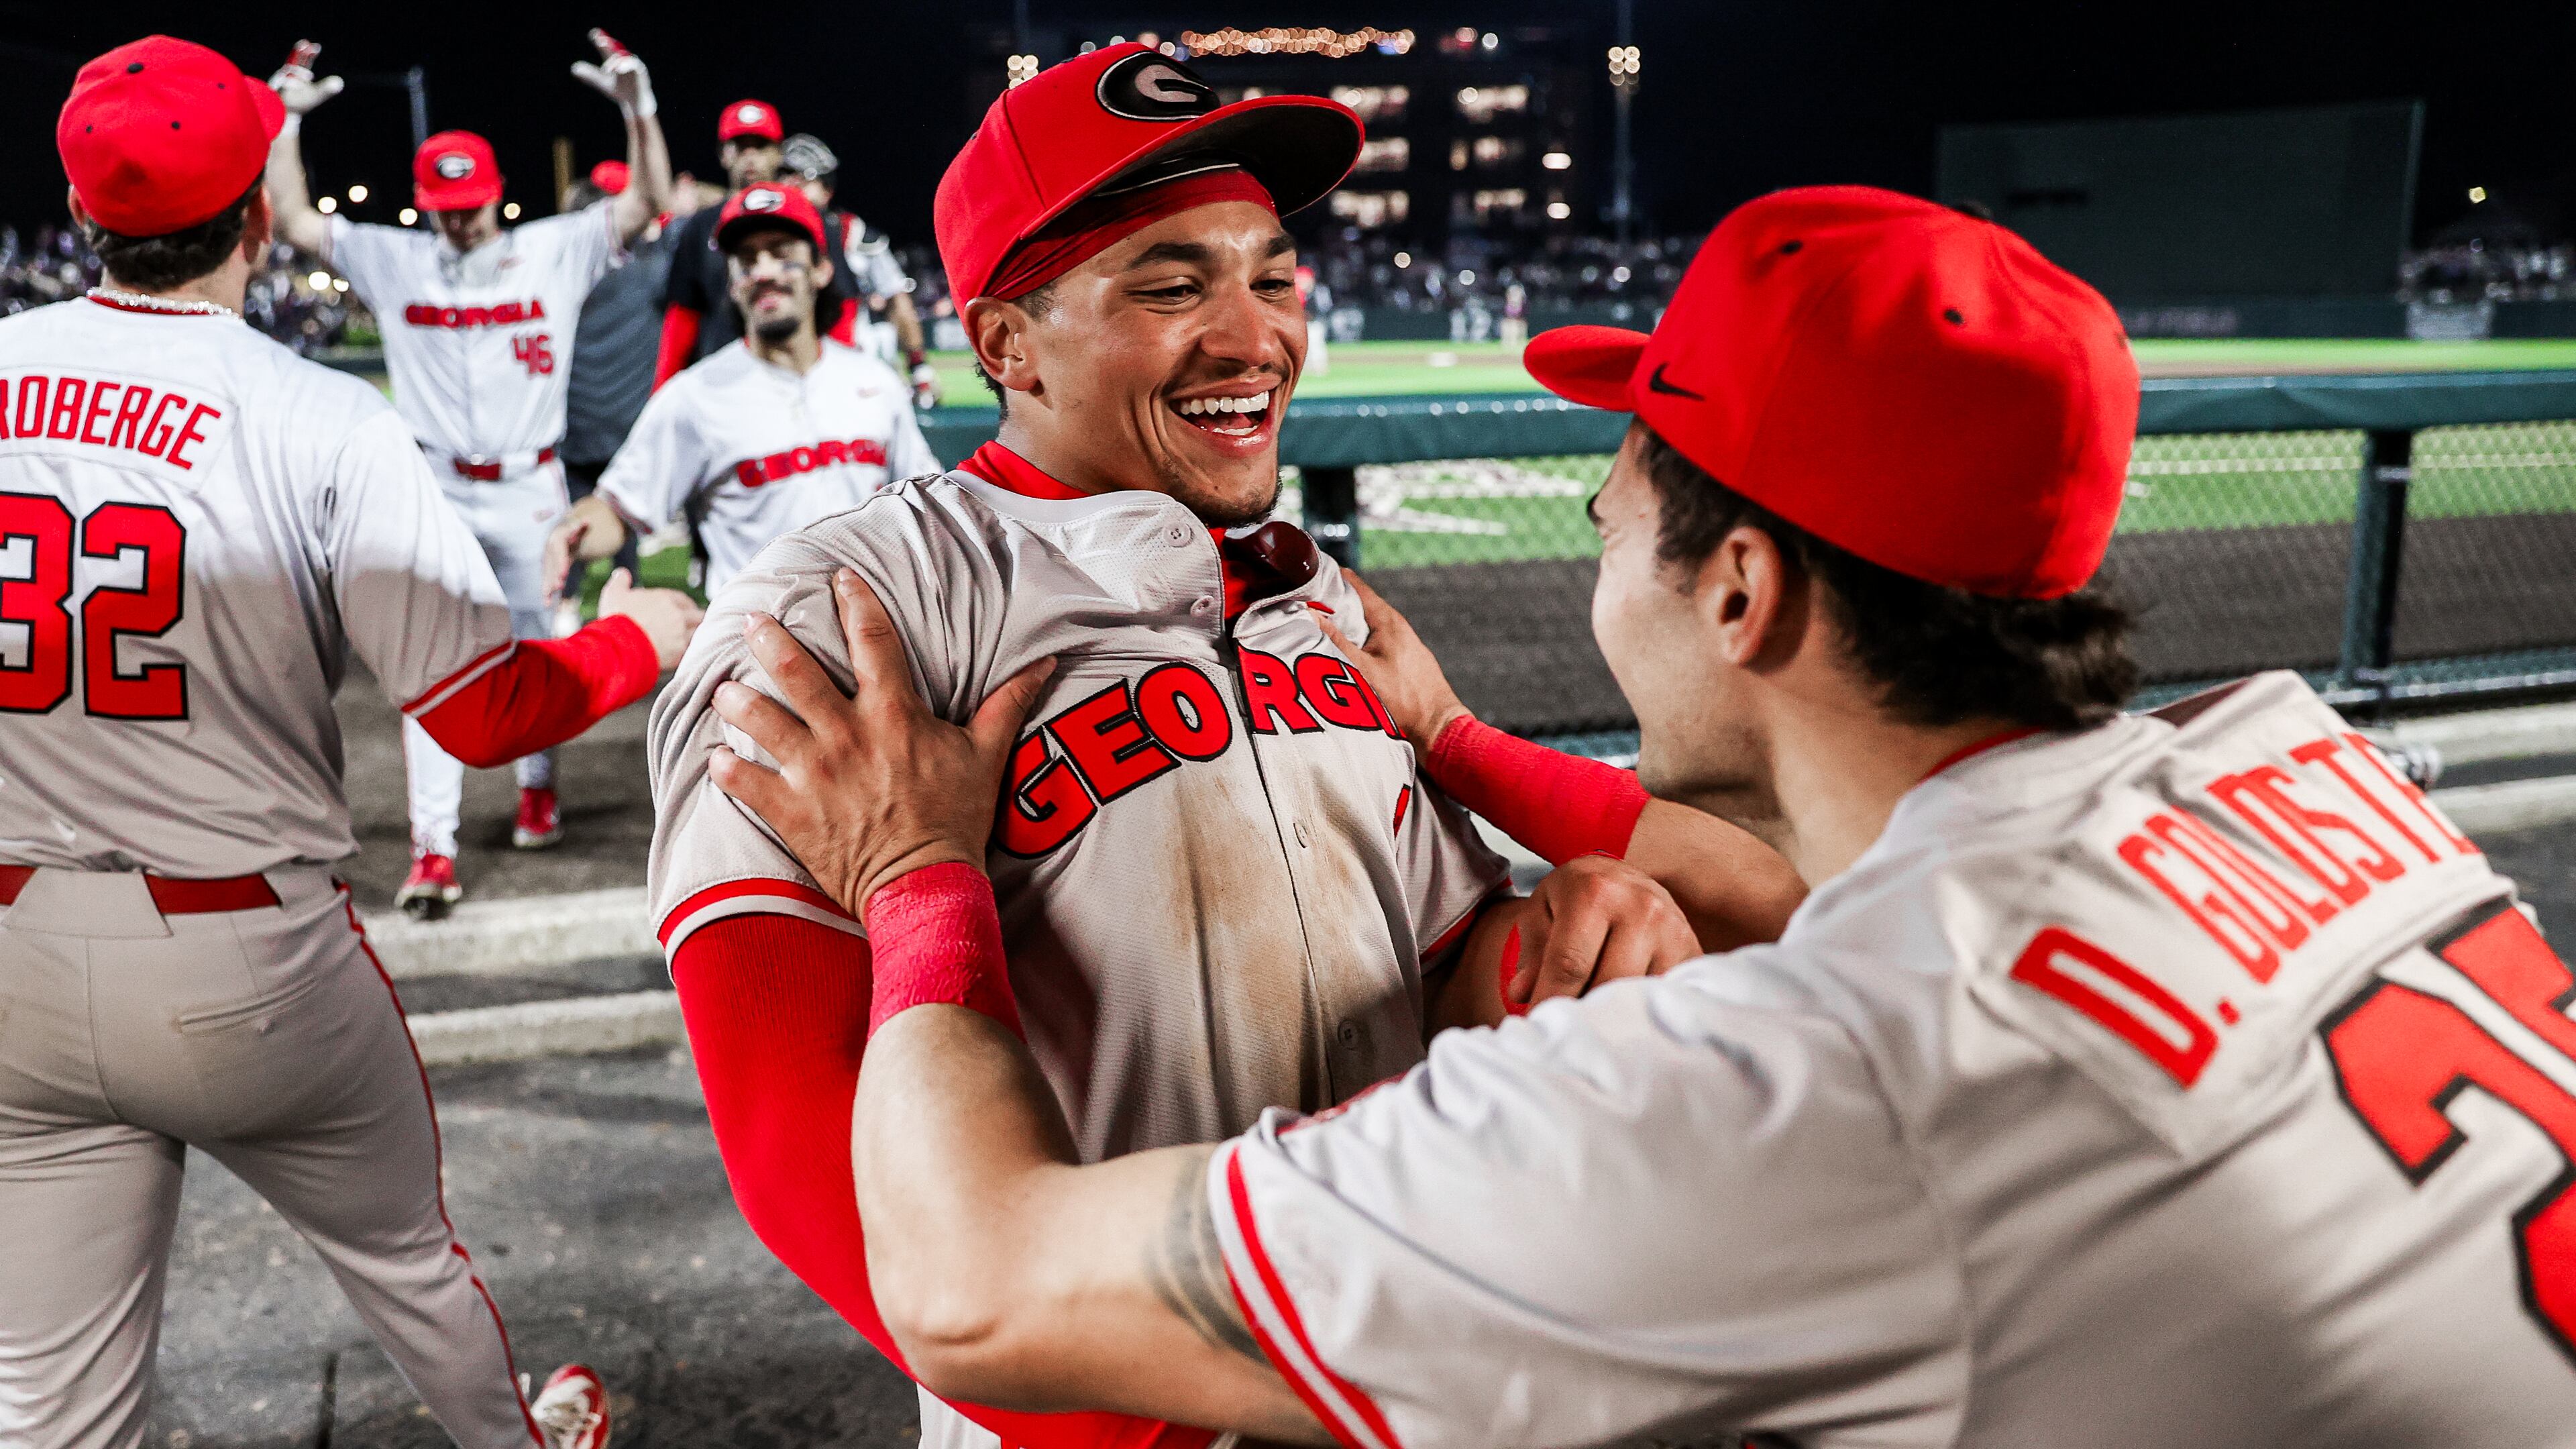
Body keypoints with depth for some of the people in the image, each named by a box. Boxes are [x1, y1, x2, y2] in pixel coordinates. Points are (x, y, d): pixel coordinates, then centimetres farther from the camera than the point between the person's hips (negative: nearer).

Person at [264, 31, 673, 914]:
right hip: (437, 494, 0)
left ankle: (538, 785, 36)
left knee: (537, 653, 13)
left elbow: (647, 204, -5)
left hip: (531, 491, 0)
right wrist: (283, 120, -2)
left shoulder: (554, 251, 0)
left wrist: (638, 107, -16)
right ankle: (433, 848, -5)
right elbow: (295, 222, 5)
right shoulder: (392, 262, 4)